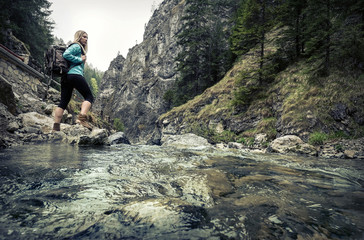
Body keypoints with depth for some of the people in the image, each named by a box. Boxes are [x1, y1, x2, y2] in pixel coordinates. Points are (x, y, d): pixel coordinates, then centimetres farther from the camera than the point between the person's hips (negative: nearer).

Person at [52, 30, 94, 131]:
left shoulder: (78, 47, 29)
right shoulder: (77, 46, 2)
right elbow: (65, 55, -13)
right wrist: (80, 60, -6)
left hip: (65, 76, 9)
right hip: (75, 74, -9)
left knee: (63, 102, 5)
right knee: (89, 97, -6)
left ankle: (56, 127, 4)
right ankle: (82, 118, -26)